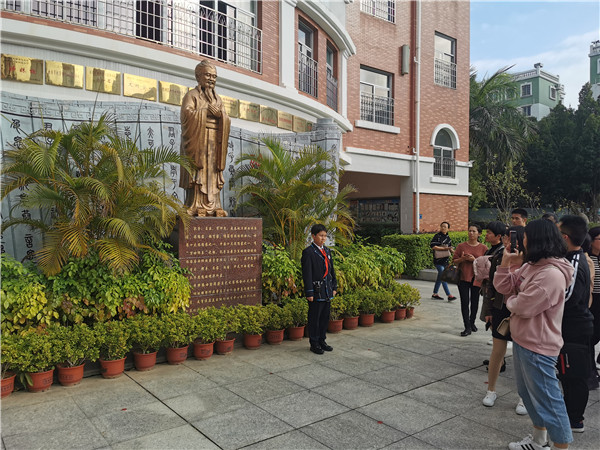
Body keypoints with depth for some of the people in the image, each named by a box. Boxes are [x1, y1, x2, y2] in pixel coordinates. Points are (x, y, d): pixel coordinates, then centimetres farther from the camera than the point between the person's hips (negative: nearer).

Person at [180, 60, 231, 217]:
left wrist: (219, 114, -8)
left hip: (215, 143, 5)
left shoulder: (217, 98, 21)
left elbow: (227, 121, 12)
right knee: (197, 172, -10)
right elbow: (188, 114, -12)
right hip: (197, 141, -5)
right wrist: (207, 112, -12)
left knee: (213, 173, 1)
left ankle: (213, 207, 2)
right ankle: (195, 207, -10)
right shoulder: (192, 95, 6)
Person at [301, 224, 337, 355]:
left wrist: (334, 287, 12)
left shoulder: (327, 251, 13)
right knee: (314, 318, 3)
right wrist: (309, 293, -16)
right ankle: (314, 344, 15)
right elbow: (307, 274, -13)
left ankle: (322, 341, 28)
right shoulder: (308, 252, -10)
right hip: (316, 291, -7)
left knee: (325, 317, 14)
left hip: (327, 291, 7)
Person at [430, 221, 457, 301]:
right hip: (438, 261, -7)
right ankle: (449, 295, -8)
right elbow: (433, 246, -16)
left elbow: (450, 249, 21)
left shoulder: (448, 238, 13)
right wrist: (445, 248, -18)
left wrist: (451, 250, -2)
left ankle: (435, 294, 20)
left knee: (440, 278, 12)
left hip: (445, 260, 7)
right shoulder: (437, 236, -7)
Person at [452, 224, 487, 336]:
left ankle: (472, 322, 32)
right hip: (463, 278, 0)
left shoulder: (483, 248, 2)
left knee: (474, 302, 10)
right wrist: (462, 259, -14)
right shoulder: (461, 246, 4)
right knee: (464, 302, -4)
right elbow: (454, 261, 6)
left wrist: (474, 259, -15)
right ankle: (467, 327, -1)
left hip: (476, 278, 0)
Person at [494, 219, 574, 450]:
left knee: (547, 399, 2)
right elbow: (503, 287, 6)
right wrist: (505, 263, -7)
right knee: (528, 392, 24)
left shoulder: (552, 274, -26)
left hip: (537, 347, -10)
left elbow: (522, 307, -26)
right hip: (522, 341, 10)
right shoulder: (530, 266, 5)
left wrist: (510, 300, -4)